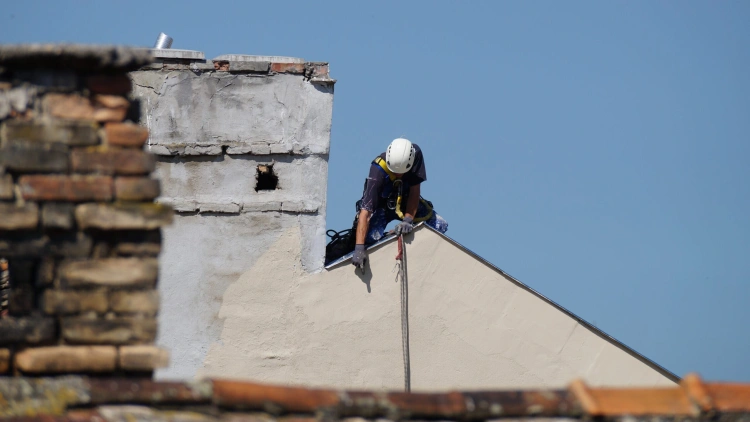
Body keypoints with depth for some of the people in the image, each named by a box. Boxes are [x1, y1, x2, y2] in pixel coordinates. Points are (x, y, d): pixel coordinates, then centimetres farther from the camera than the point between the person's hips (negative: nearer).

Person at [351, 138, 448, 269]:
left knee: (440, 226, -17)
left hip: (406, 201, 3)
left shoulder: (415, 154, -27)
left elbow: (414, 191, -20)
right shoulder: (377, 171, -36)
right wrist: (359, 248, -48)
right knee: (371, 236, -32)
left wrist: (408, 220, -35)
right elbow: (365, 211, -40)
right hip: (381, 206, -3)